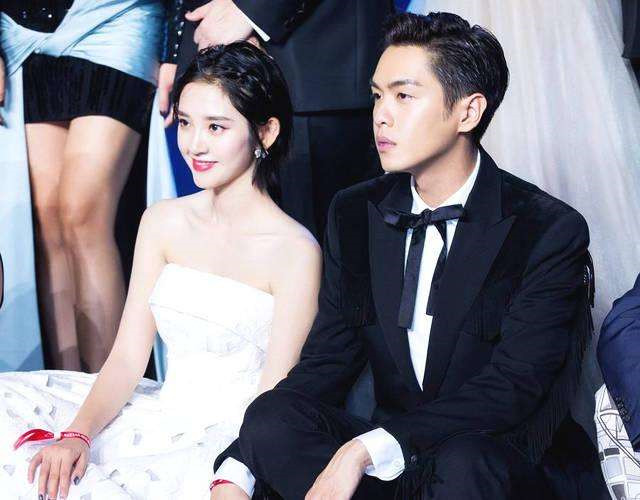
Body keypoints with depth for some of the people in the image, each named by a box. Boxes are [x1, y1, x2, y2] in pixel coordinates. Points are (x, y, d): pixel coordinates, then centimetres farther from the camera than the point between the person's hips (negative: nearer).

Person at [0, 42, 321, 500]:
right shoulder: (163, 222, 6)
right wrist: (77, 434, -12)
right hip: (164, 417, 6)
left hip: (233, 441, -5)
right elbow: (128, 357, 4)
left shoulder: (295, 251, -12)